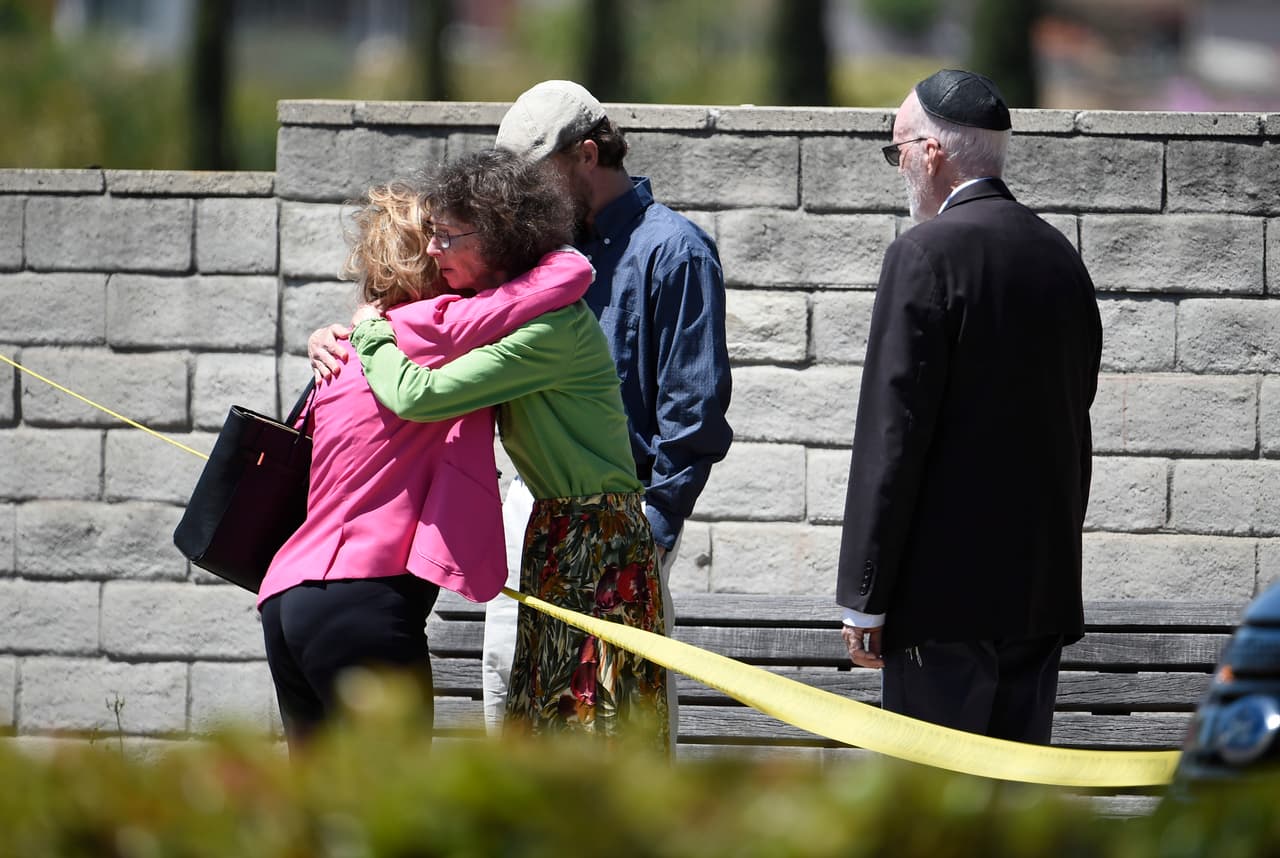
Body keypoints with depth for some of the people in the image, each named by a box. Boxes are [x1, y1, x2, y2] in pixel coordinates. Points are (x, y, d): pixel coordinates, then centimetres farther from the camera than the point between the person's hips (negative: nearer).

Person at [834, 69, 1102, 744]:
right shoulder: (1060, 257, 11)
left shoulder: (928, 254, -11)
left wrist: (865, 598, -11)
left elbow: (893, 433, -14)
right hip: (1043, 585, 7)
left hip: (945, 588, -7)